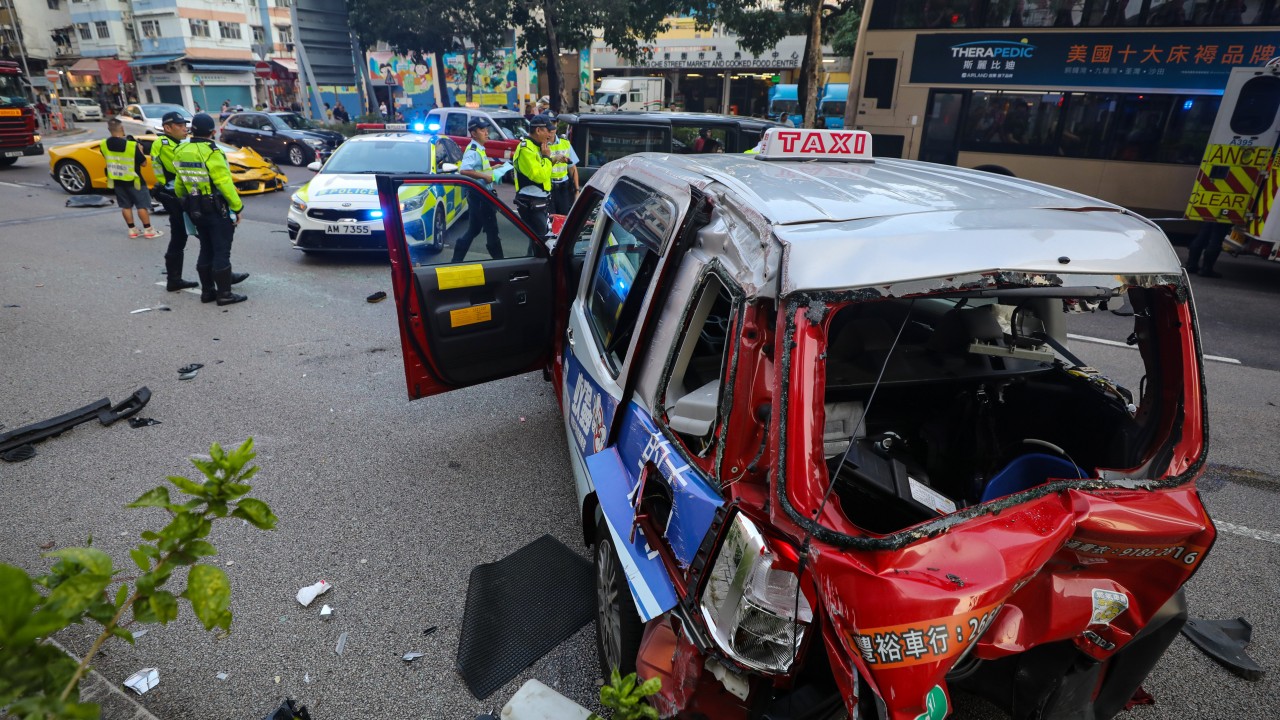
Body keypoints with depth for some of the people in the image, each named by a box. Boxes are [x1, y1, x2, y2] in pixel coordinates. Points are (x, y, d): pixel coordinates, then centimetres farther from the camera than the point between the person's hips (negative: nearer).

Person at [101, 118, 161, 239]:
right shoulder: (131, 145, -21)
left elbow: (108, 158, 11)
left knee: (126, 206, 13)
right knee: (142, 205, 3)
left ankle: (132, 230, 17)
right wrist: (140, 150, 3)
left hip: (116, 180, 5)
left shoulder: (103, 145, -6)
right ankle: (148, 230, 5)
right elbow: (143, 162, -13)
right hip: (133, 180, -5)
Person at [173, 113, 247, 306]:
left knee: (206, 250, 15)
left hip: (195, 209, 8)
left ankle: (207, 291, 21)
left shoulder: (181, 152, 8)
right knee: (221, 252, -3)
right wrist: (237, 207, -15)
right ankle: (224, 294, 0)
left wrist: (184, 202, 26)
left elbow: (179, 184, 14)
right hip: (216, 209, -8)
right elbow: (225, 183, -21)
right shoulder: (211, 153, -17)